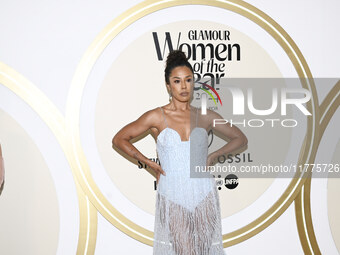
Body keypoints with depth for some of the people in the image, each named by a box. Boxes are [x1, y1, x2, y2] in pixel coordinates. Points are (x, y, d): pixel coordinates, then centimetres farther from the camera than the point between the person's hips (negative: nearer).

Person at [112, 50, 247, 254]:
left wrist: (214, 155, 5)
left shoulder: (205, 117, 6)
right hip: (172, 198, -2)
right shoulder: (156, 117, 1)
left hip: (204, 195, 2)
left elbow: (240, 139, 18)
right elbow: (119, 139, 8)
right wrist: (150, 163, 3)